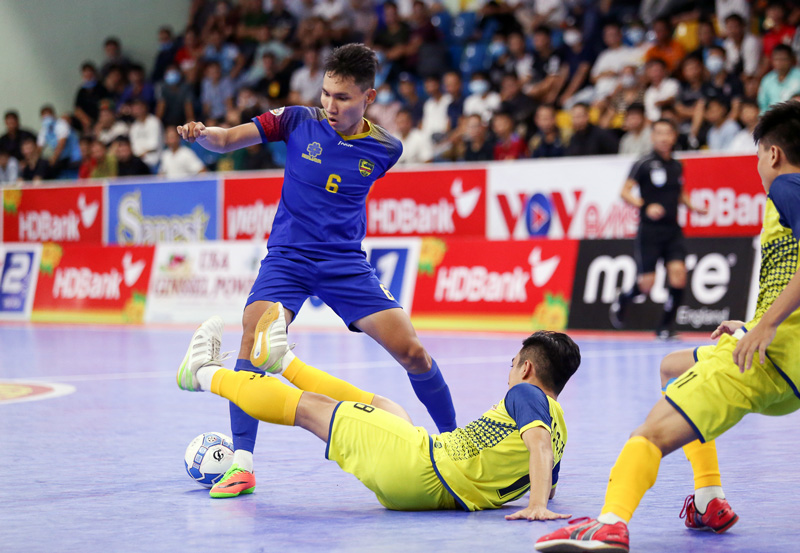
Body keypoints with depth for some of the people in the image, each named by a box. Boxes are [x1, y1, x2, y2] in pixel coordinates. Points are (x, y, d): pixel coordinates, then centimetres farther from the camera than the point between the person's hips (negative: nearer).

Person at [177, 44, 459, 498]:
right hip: (288, 256, -1)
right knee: (254, 341, -25)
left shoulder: (385, 149, -2)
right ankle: (242, 465, -15)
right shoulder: (298, 121, -6)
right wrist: (201, 133, -25)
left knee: (412, 351, -7)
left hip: (346, 263, 1)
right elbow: (226, 141, -8)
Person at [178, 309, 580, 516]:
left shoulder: (525, 394, -12)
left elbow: (537, 442, -29)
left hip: (419, 468, -8)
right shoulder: (557, 427, 11)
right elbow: (549, 483, 17)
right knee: (382, 405, 32)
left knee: (310, 407, 8)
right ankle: (281, 360, 53)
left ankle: (206, 373, 27)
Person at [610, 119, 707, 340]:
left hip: (672, 230, 4)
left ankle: (665, 327, 0)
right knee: (647, 283, -4)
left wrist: (692, 206, 7)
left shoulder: (677, 166, 10)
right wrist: (646, 206, -22)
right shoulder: (644, 164, -6)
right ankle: (622, 300, 31)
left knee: (678, 272, -13)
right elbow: (625, 192, -8)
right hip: (649, 229, -4)